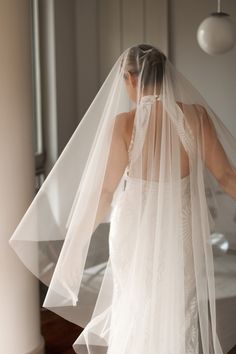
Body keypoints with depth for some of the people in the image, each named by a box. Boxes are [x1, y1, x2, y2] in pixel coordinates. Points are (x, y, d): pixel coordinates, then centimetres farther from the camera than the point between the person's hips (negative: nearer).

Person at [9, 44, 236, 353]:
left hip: (138, 232, -2)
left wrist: (76, 245, -5)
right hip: (184, 230, 2)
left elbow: (104, 190, -14)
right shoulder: (196, 115, -10)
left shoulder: (124, 123, -16)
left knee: (138, 315, 19)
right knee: (183, 314, 19)